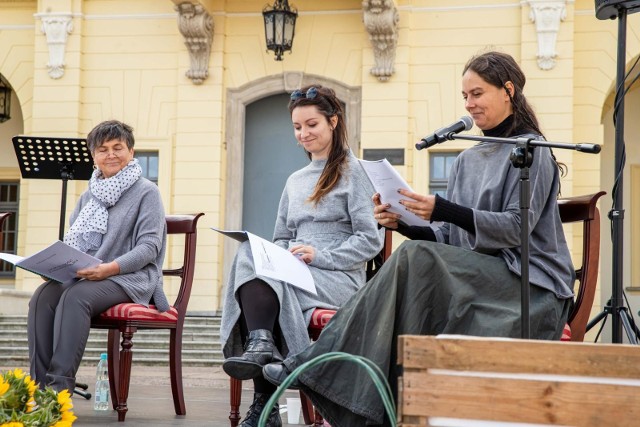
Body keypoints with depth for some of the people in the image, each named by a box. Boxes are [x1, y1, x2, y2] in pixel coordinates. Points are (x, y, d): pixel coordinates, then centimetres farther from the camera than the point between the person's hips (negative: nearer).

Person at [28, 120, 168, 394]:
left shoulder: (146, 192, 3)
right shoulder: (89, 196, 22)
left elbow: (150, 247, -7)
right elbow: (71, 242, 22)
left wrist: (110, 268, -22)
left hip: (128, 277, -5)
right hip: (80, 276, 5)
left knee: (76, 297, -35)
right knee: (43, 296, -26)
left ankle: (60, 385, -38)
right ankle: (40, 384, -31)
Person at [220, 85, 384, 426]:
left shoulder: (352, 171, 4)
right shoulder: (295, 181, 26)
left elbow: (371, 240, -4)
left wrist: (321, 256, -16)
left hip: (337, 276, -6)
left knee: (252, 272, -32)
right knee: (251, 256, -30)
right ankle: (262, 346, -38)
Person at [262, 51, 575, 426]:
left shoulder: (531, 151, -1)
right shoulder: (467, 160, 20)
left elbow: (517, 227, -13)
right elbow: (446, 237, 14)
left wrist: (442, 210, -22)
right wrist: (403, 224, -6)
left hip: (529, 289, -6)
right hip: (480, 278, 6)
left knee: (416, 258, -28)